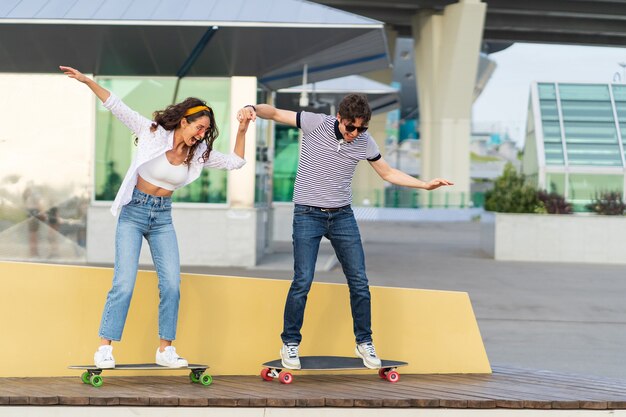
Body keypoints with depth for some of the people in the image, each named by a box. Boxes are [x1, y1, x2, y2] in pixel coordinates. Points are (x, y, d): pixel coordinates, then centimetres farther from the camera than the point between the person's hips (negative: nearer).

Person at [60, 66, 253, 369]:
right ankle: (104, 348, -6)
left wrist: (242, 130, -5)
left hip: (162, 218, 4)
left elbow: (235, 162, 7)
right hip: (134, 212, -4)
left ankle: (165, 349, 3)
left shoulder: (198, 153, 1)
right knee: (124, 283, -12)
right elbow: (116, 106, -10)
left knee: (172, 284, -7)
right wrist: (87, 81, -18)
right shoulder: (153, 133, -10)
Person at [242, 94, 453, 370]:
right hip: (308, 214, -3)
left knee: (359, 281, 1)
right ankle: (290, 344, 5)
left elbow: (388, 173, 11)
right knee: (303, 281, -10)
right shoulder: (315, 123, -12)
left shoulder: (365, 142, -3)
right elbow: (275, 113, -5)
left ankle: (364, 343, 16)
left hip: (342, 215, 3)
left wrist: (426, 185, 3)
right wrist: (253, 108, -27)